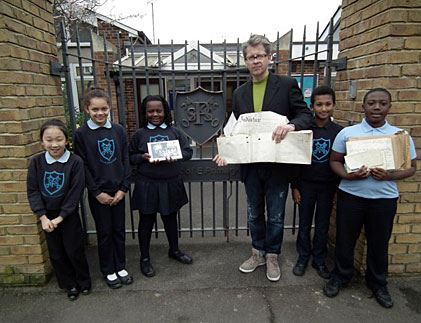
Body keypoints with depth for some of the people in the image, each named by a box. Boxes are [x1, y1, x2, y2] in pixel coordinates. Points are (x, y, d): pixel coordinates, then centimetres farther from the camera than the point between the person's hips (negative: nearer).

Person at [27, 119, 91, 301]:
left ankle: (83, 282, 30)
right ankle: (70, 284, 33)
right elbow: (32, 191, -6)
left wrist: (60, 217, -15)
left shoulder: (75, 162, -16)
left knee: (74, 250, 6)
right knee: (56, 253, 13)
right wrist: (43, 217, -12)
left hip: (68, 214, -3)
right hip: (47, 215, 3)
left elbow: (76, 192, -15)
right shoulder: (36, 162, -8)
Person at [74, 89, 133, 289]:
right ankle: (108, 271, 27)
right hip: (98, 193, -2)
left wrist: (123, 188, -6)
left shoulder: (118, 130, 0)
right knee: (104, 232, 10)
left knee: (119, 229, 12)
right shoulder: (81, 134, -6)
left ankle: (121, 267, 30)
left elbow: (125, 160, 1)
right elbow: (83, 166, -7)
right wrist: (97, 192, -10)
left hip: (118, 190, 2)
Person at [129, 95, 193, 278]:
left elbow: (188, 151, 2)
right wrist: (143, 157, -16)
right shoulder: (140, 134, -1)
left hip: (171, 183, 2)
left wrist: (176, 156, -17)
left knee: (170, 218, 18)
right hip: (147, 185, -1)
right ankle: (144, 258, 29)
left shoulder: (174, 132, 1)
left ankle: (174, 250, 40)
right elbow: (130, 157, 3)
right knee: (146, 220, 11)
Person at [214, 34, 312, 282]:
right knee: (254, 214, 17)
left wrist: (291, 125, -29)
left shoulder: (287, 84, -5)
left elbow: (306, 115, -7)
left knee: (275, 215, 12)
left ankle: (272, 257, 33)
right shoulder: (240, 93, 7)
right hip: (251, 165, 4)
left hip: (278, 165, -3)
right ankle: (258, 253, 38)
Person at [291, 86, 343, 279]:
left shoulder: (339, 132, -3)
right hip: (306, 184, -1)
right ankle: (303, 258, 28)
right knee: (304, 224, 11)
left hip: (328, 186, 1)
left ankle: (319, 260, 30)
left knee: (323, 226, 12)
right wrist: (294, 186, -4)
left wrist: (338, 188, 2)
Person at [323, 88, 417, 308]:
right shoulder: (347, 133, 0)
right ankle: (340, 277, 33)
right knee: (345, 239, 11)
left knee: (379, 243, 15)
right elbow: (334, 160, 3)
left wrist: (390, 176, -15)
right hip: (350, 195, 0)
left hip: (385, 198, 1)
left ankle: (378, 284, 37)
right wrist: (348, 176, -17)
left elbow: (411, 167, 6)